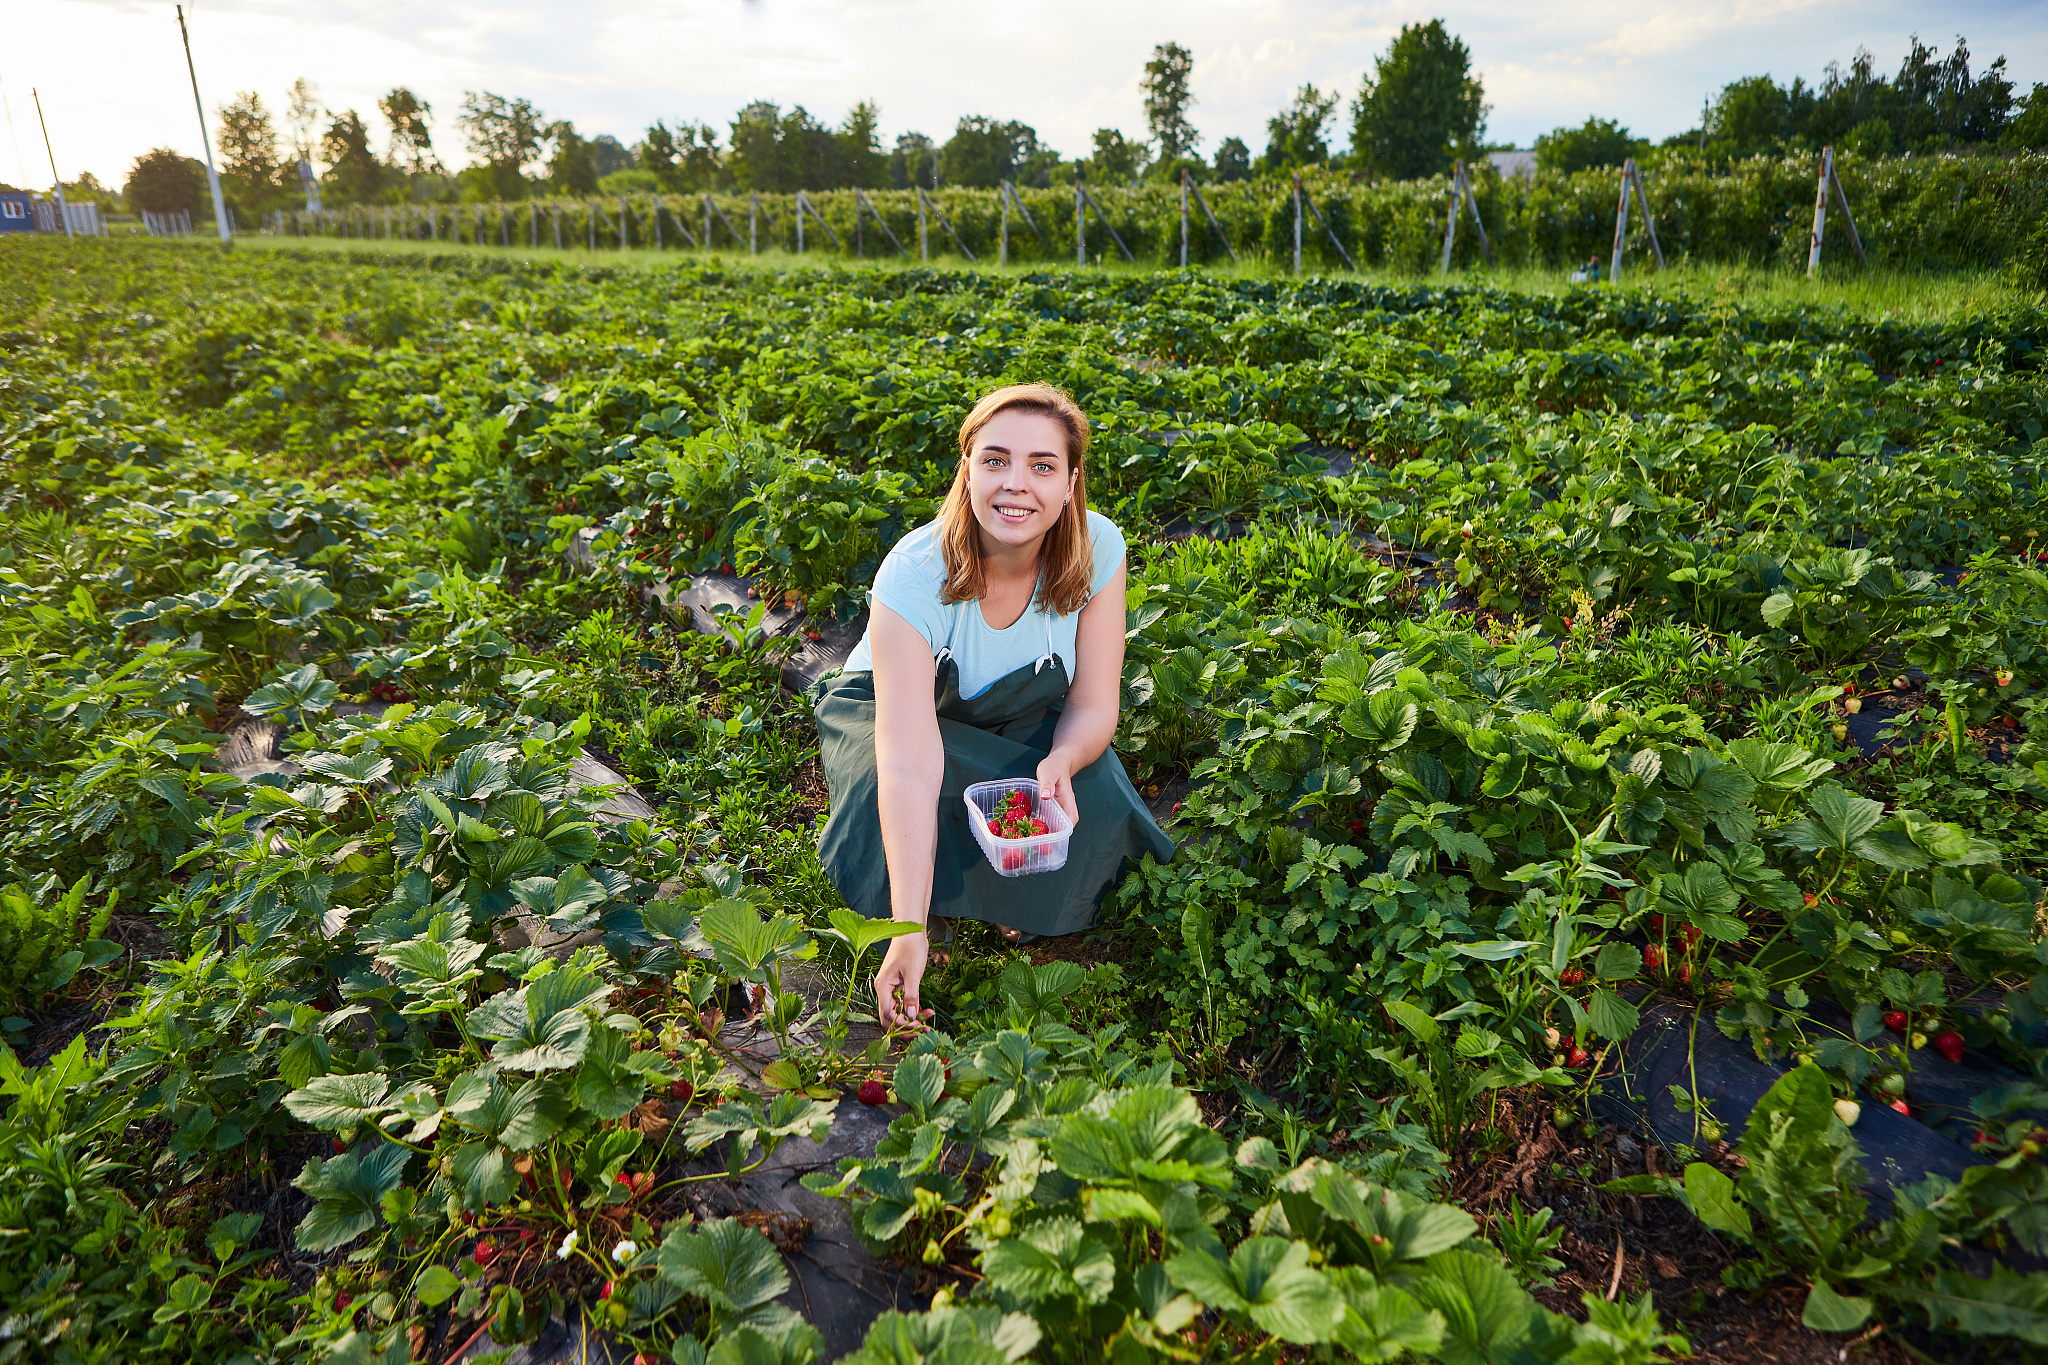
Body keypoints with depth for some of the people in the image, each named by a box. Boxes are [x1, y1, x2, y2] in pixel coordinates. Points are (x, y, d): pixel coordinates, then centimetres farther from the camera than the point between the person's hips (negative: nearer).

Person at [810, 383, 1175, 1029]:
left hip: (1025, 718, 3)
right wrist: (909, 933, -47)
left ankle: (1030, 908, 9)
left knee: (1092, 804, -24)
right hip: (897, 708, -2)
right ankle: (934, 912, 1)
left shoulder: (1097, 548, -25)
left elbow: (1094, 703, -17)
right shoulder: (914, 573, -35)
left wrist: (1061, 761, -41)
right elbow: (910, 763, -42)